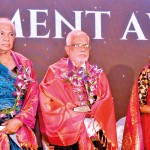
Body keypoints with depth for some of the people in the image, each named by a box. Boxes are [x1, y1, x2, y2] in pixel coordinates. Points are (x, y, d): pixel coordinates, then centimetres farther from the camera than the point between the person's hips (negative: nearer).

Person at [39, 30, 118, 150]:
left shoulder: (98, 75, 13)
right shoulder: (55, 72, 1)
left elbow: (106, 104, 3)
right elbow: (51, 107, -7)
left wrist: (95, 123, -14)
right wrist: (84, 122, -10)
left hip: (95, 136, 3)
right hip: (67, 137, -3)